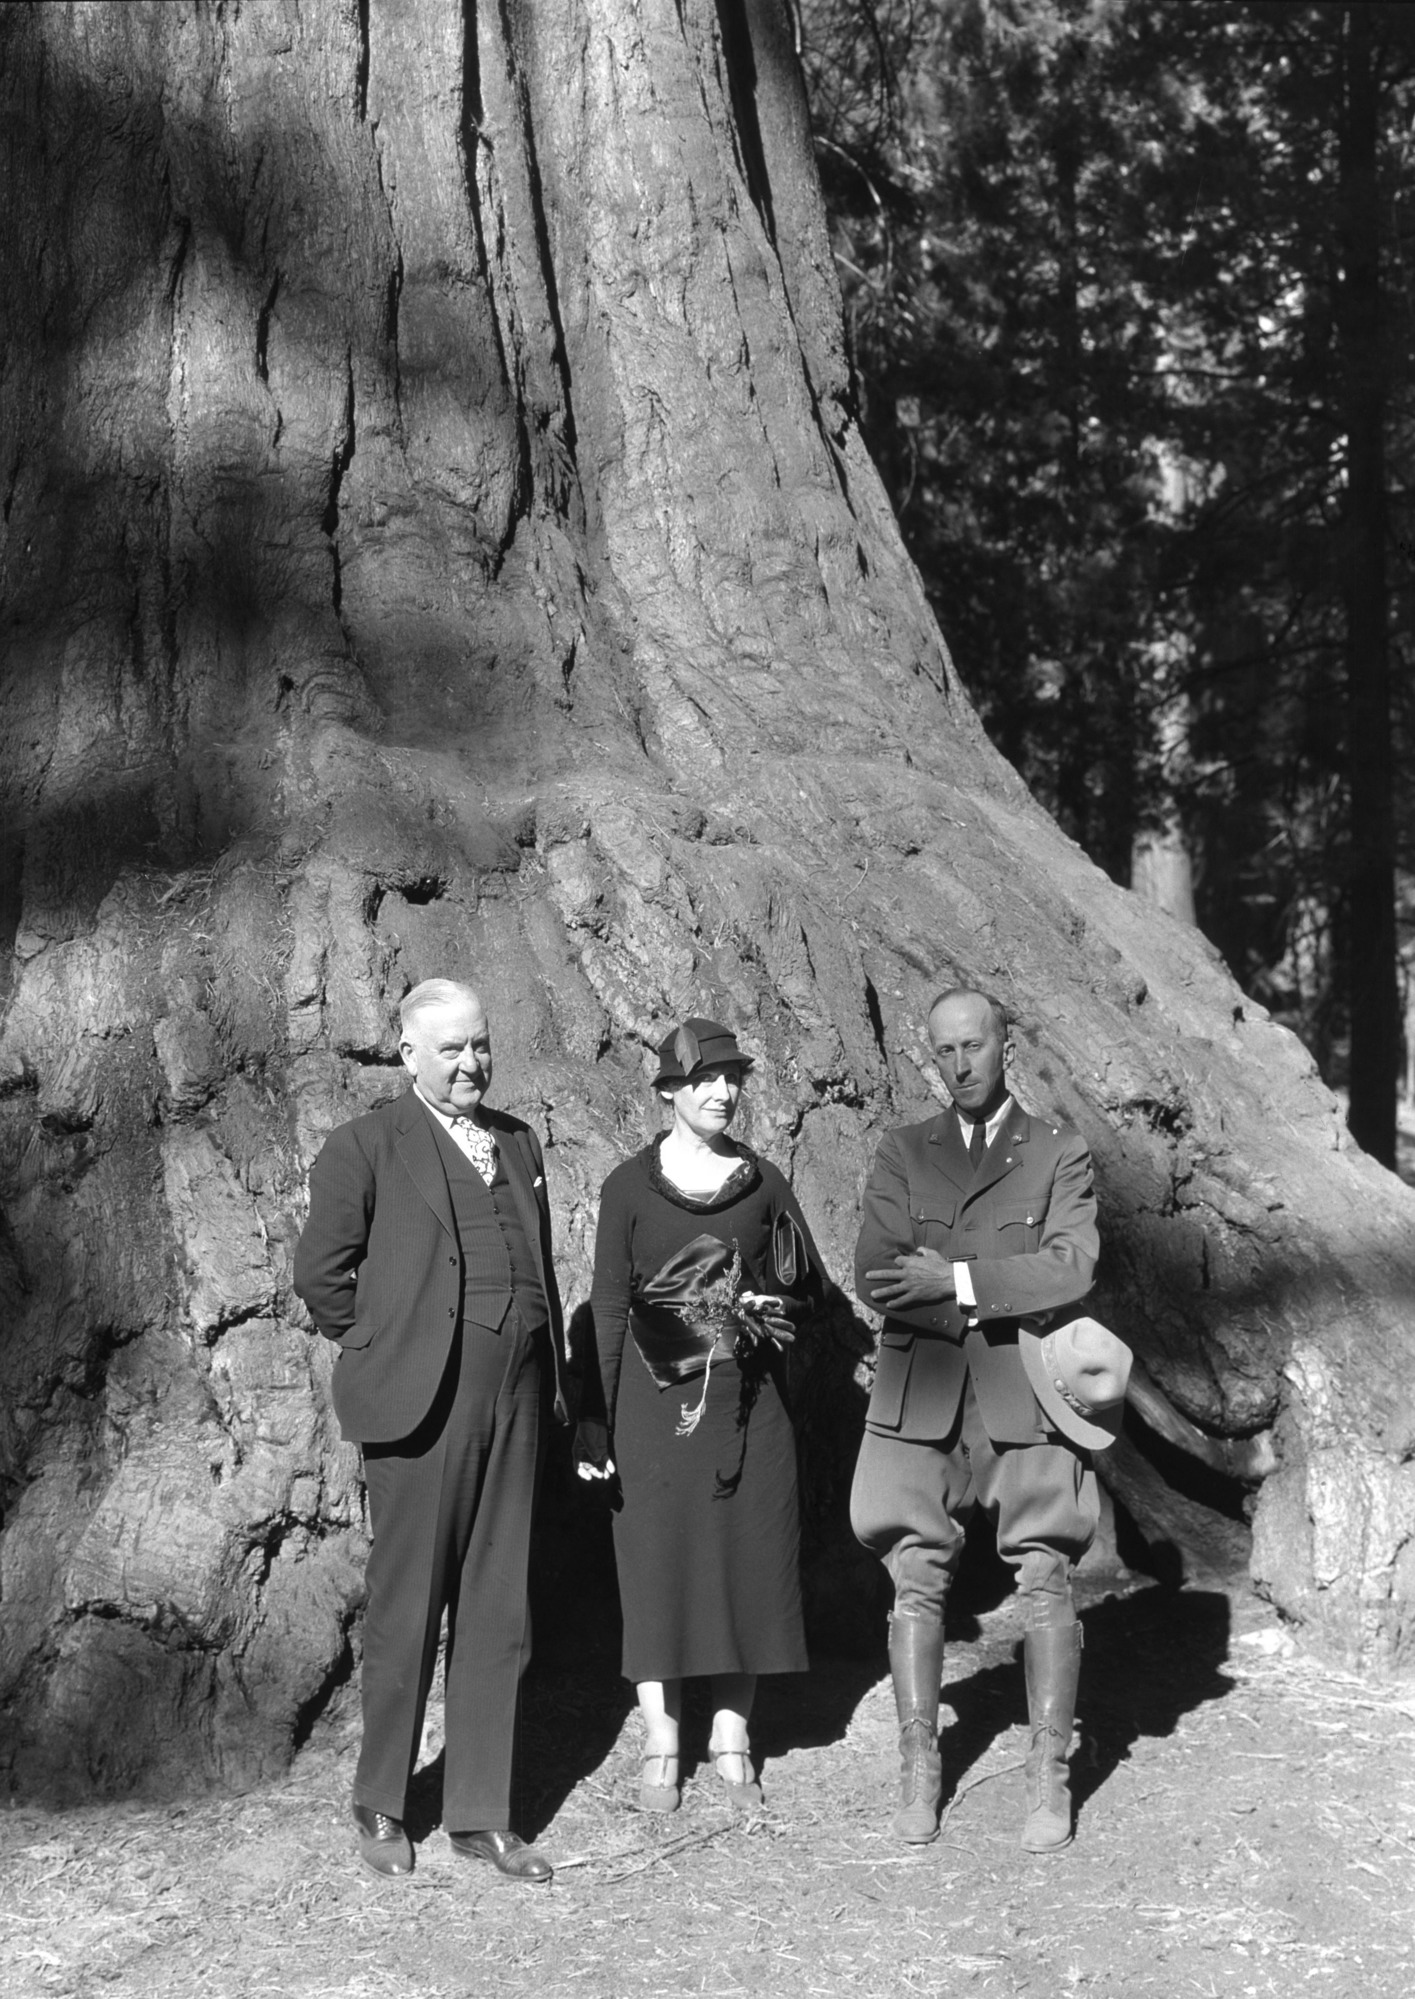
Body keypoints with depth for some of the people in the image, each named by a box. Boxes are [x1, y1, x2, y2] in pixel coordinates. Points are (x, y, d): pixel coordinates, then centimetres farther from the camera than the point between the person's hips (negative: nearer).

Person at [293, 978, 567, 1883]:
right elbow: (321, 1272, -4)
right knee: (407, 1610, 3)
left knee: (497, 1614, 8)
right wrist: (381, 1349, 1)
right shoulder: (366, 1147, -2)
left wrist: (556, 1383, 13)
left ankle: (482, 1815, 17)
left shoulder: (519, 1142, 15)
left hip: (516, 1403, 5)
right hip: (422, 1403, -5)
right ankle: (381, 1805, 19)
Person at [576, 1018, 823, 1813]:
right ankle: (662, 1745, 12)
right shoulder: (630, 1186, -1)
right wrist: (595, 1421, -4)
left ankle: (732, 1737, 17)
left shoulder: (764, 1181, 6)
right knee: (658, 1562, 2)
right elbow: (607, 1306, 0)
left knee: (749, 1560, 4)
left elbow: (811, 1287, 13)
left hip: (747, 1401, 2)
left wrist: (774, 1306, -9)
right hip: (655, 1401, -2)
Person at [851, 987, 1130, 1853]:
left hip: (1023, 1393, -1)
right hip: (923, 1393, 1)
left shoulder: (1061, 1154, 7)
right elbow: (877, 1277, -2)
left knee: (1047, 1581, -2)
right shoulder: (904, 1152, 11)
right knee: (916, 1580, -1)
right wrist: (1014, 1291, -9)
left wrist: (957, 1279, -16)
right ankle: (919, 1774, 8)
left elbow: (1072, 1270, -8)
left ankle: (1051, 1780, 7)